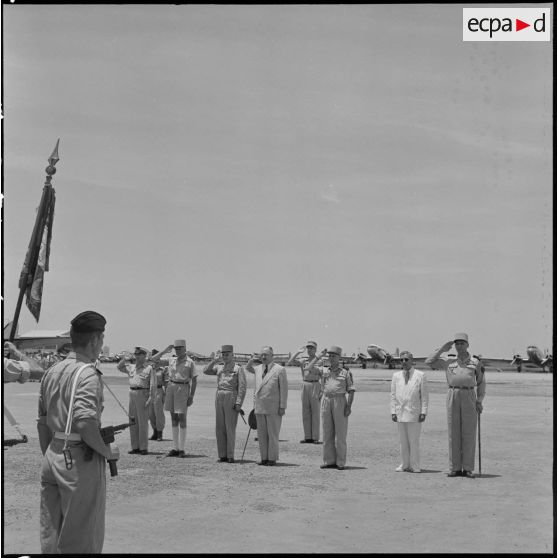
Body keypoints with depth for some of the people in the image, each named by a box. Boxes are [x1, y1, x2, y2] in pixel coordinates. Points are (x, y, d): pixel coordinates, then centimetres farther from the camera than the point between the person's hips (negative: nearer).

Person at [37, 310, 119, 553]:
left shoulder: (51, 372, 9)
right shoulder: (87, 374, -15)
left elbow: (42, 423, 15)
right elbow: (85, 423, -26)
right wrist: (106, 450, -12)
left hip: (52, 456, 8)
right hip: (81, 460, -8)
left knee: (50, 537, 15)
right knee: (82, 541, 2)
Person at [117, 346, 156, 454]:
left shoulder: (149, 368, -2)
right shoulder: (131, 367, 16)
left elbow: (153, 385, -7)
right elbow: (119, 367, 27)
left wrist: (150, 399, -16)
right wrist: (124, 359, 8)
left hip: (143, 394, -6)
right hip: (132, 394, 6)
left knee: (143, 422, -6)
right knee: (133, 421, 6)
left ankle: (143, 448, -4)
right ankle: (135, 447, 12)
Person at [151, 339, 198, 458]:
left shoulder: (190, 362, -2)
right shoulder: (171, 360, 9)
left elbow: (194, 380, -3)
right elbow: (153, 359, 10)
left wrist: (191, 396, -9)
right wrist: (165, 351, 2)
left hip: (183, 389, -5)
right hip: (171, 387, 5)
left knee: (182, 419, -7)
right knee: (174, 419, 7)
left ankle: (181, 449, -3)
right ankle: (176, 449, 11)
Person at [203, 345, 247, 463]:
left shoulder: (238, 369, 0)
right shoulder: (219, 368, 15)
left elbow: (242, 387, -6)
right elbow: (206, 371, 2)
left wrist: (239, 403, -15)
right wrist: (214, 361, -7)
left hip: (231, 399, -5)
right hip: (219, 398, 5)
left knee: (230, 427, -5)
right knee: (220, 428, 4)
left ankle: (230, 456, -1)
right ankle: (222, 455, 9)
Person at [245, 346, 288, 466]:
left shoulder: (280, 370, -4)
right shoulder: (258, 369, 12)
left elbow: (284, 389, -5)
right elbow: (248, 368, 34)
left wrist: (282, 407, -10)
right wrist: (251, 361, 10)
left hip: (274, 408, -5)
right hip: (259, 407, 5)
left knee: (273, 434, -1)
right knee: (261, 434, 7)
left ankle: (272, 458, 5)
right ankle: (264, 458, 14)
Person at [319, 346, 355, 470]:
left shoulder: (345, 372, 3)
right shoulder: (324, 370, 13)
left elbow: (351, 390, -1)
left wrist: (349, 406, -12)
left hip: (340, 401, -4)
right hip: (326, 401, 4)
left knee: (340, 433, -2)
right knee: (327, 433, 5)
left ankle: (340, 462, 1)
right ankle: (329, 461, 10)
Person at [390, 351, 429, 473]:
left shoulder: (420, 375, 3)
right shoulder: (396, 376, 12)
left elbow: (424, 396, 1)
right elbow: (393, 395, 12)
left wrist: (423, 412, -6)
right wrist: (393, 411, 3)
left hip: (414, 413, -3)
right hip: (400, 413, 3)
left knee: (414, 441, -2)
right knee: (403, 441, 7)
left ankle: (414, 466, 5)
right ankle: (405, 465, 14)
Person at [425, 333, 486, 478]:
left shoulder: (476, 362, 10)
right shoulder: (448, 362, 13)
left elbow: (481, 383, 13)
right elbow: (429, 362, 12)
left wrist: (479, 401, 3)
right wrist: (442, 349, 10)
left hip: (469, 397, -1)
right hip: (453, 397, 1)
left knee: (469, 433, -2)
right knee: (453, 433, 1)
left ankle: (468, 469, 2)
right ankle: (455, 468, 5)